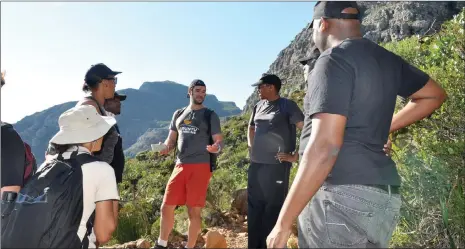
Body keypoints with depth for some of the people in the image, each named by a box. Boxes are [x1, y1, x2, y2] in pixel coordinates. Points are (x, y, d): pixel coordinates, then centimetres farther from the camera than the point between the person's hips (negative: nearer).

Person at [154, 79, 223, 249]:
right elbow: (171, 139, 16)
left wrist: (216, 148, -26)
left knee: (194, 211, 0)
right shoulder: (178, 114, 13)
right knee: (167, 207, 7)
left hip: (200, 166, -4)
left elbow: (219, 141, -2)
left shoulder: (210, 115, 2)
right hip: (180, 165, 4)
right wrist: (165, 147, -6)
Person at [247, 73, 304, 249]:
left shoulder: (287, 106, -6)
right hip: (255, 165, 7)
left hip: (277, 166, -6)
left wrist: (296, 156, -12)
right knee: (254, 208, 12)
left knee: (273, 210, 0)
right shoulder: (258, 107, 12)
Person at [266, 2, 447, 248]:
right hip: (380, 193, 9)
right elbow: (434, 95, 27)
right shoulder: (386, 60, 11)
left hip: (342, 196, -9)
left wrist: (283, 223, -20)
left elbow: (324, 148, -24)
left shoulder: (334, 60, -15)